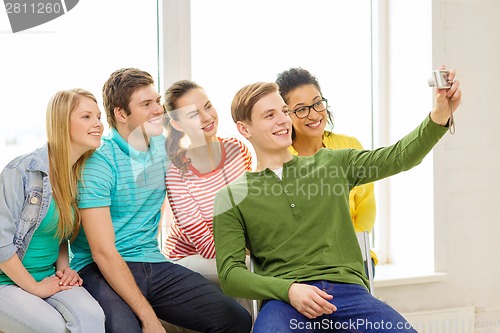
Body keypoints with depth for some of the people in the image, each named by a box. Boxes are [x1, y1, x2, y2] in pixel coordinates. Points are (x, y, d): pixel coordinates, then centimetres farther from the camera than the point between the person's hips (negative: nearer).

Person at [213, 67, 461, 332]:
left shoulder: (332, 164, 20)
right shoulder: (232, 197, 12)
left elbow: (399, 156, 11)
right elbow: (229, 273, 4)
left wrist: (438, 116, -7)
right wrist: (288, 289, -13)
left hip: (348, 289, 3)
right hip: (284, 300, -3)